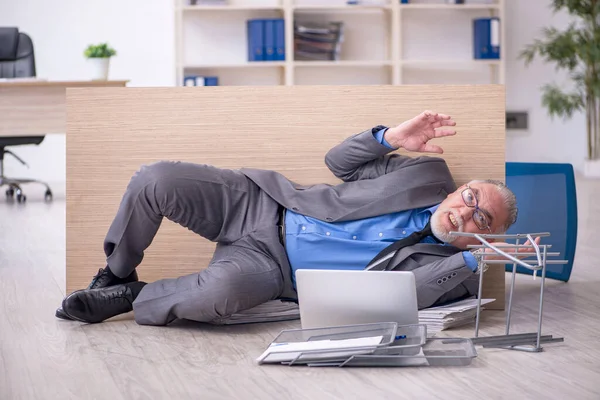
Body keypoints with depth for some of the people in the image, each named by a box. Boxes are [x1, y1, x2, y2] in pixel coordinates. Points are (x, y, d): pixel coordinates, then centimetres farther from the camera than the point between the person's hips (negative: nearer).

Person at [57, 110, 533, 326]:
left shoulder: (441, 264, -5)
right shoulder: (429, 174, 3)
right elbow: (339, 161, 8)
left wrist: (474, 258, -28)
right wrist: (390, 137, -12)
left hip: (273, 268, -3)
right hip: (257, 202, 3)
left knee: (219, 295, -39)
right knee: (155, 180, -21)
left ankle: (131, 298, -8)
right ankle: (115, 273, 9)